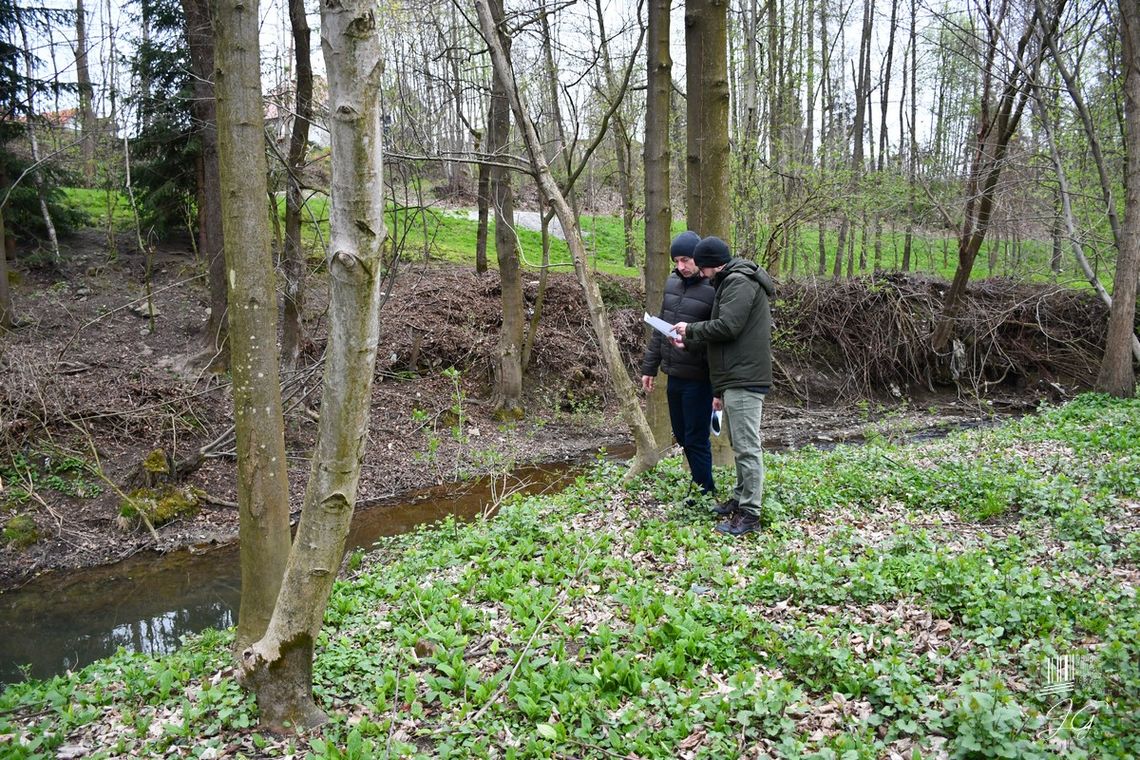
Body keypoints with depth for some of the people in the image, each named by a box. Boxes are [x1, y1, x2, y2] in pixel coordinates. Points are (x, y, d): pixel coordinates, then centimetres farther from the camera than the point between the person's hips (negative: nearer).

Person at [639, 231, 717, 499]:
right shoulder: (673, 281, 7)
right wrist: (649, 366, 15)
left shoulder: (715, 289, -15)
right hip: (674, 375, 7)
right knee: (681, 436, 17)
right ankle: (699, 483, 33)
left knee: (696, 439, 1)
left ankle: (706, 493, 17)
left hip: (698, 379, -7)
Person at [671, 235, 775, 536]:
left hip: (744, 379, -11)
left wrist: (690, 329, -5)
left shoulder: (739, 282, -11)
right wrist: (689, 341, 17)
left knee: (747, 447, -7)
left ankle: (749, 514, -3)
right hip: (735, 378, 11)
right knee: (739, 445, 16)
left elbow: (726, 327, -20)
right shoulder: (730, 283, 22)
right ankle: (741, 499, 25)